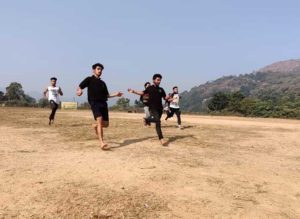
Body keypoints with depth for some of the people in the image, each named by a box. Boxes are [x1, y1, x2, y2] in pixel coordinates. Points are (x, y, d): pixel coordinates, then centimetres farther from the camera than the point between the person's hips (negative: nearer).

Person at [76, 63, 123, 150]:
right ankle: (102, 143, -31)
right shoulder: (89, 79, 8)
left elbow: (107, 95, 26)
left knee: (106, 124, 4)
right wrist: (79, 91, -23)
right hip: (94, 103, -6)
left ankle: (96, 126, 39)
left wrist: (116, 94, 12)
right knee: (100, 120, -25)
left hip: (103, 103, 6)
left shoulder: (103, 83, 23)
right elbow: (79, 87, 0)